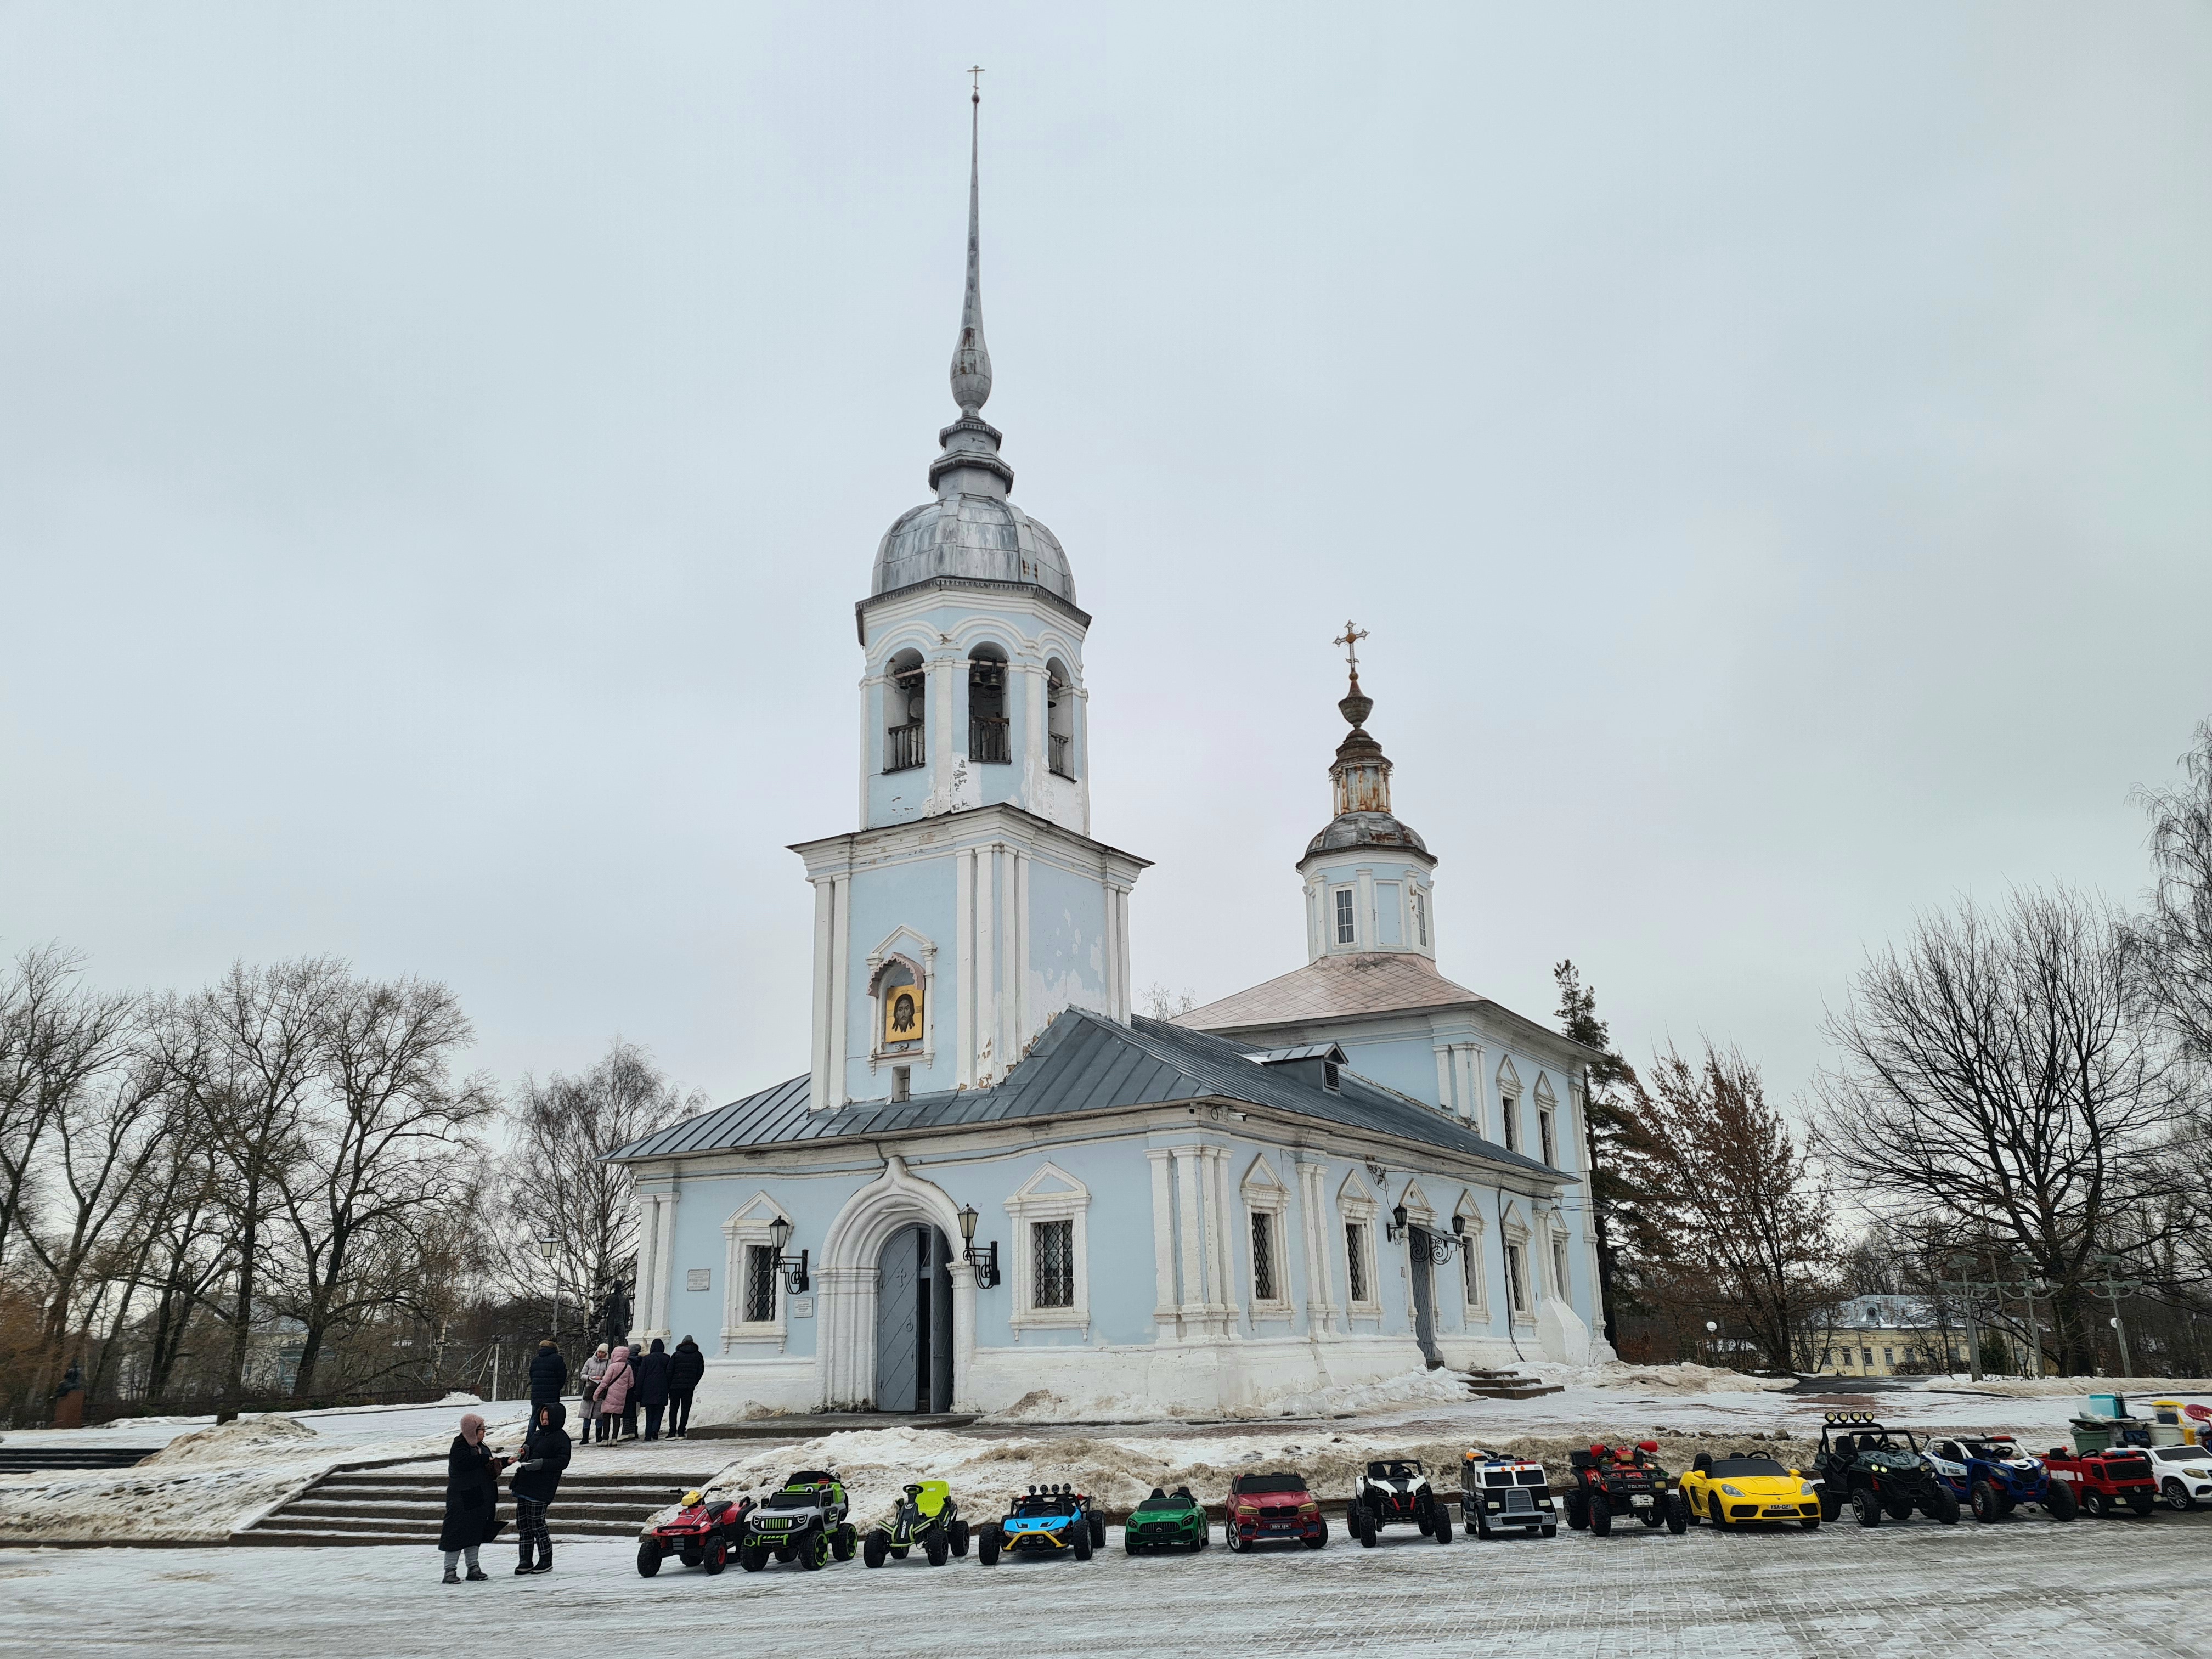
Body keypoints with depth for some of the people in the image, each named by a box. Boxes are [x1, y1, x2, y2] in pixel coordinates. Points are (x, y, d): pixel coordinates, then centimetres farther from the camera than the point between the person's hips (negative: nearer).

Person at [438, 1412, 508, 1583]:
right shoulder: (459, 1446, -12)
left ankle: (473, 1568, 18)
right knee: (457, 1532, -6)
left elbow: (490, 1466, 22)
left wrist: (507, 1461, 7)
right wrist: (486, 1459, -21)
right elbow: (464, 1462, -31)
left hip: (480, 1499, 8)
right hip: (462, 1499, -8)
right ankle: (450, 1570, 0)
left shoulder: (480, 1447, 14)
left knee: (475, 1532, 12)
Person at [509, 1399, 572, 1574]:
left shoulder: (561, 1438, -8)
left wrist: (541, 1463, -24)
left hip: (541, 1489, -8)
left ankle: (546, 1561, 7)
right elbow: (528, 1446, 30)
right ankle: (526, 1561, 18)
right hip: (525, 1485, 8)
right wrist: (524, 1450, 6)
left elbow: (563, 1461, -15)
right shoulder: (537, 1434, 17)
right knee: (523, 1523, 9)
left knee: (536, 1524, -5)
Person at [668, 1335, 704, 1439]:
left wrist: (669, 1387, 3)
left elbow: (669, 1371, -1)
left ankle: (672, 1432, -2)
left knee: (673, 1409, 7)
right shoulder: (698, 1356, 8)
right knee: (685, 1409, 6)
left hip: (675, 1385, -1)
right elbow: (701, 1371, 6)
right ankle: (681, 1432, 2)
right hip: (689, 1387, 1)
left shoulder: (676, 1355, 4)